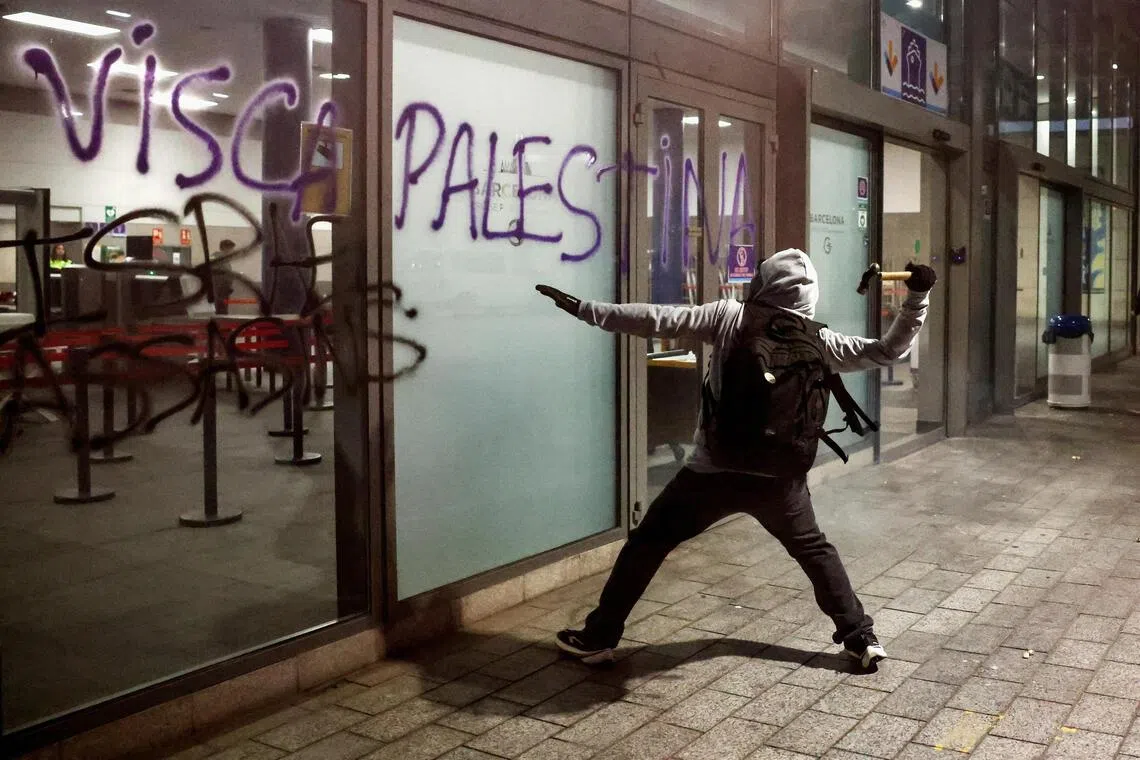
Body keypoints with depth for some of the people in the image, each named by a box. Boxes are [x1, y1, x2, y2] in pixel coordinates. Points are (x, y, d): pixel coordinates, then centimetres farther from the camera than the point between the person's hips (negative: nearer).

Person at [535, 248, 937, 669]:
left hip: (716, 470, -2)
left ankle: (598, 637, 14)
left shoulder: (731, 316, -4)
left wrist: (584, 309, -6)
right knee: (814, 549, 27)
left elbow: (658, 320, -9)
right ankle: (861, 637, 27)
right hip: (781, 478, 3)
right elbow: (888, 350, 9)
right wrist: (917, 295, 11)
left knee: (647, 543, 11)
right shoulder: (820, 341, 3)